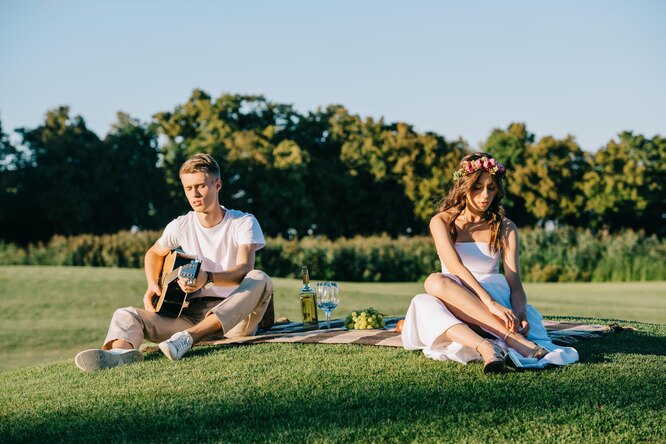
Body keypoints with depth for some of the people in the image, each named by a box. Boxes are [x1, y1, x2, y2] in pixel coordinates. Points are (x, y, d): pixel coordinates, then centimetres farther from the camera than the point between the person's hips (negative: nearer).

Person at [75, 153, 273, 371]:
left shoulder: (244, 223, -4)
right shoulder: (180, 227, 7)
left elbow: (244, 269, -21)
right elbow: (154, 254, 26)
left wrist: (208, 278, -41)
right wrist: (152, 286, 5)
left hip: (234, 316, -3)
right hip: (191, 313, 3)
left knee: (260, 280, -34)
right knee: (126, 315, -17)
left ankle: (188, 337, -43)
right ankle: (122, 351, -57)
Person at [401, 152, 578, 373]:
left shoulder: (505, 228, 5)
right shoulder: (442, 222, 0)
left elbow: (514, 280, -6)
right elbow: (456, 268, -17)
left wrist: (520, 312, -30)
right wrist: (490, 303, -33)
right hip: (456, 303, 1)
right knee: (435, 281, -35)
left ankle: (485, 346, -59)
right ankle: (511, 338, -46)